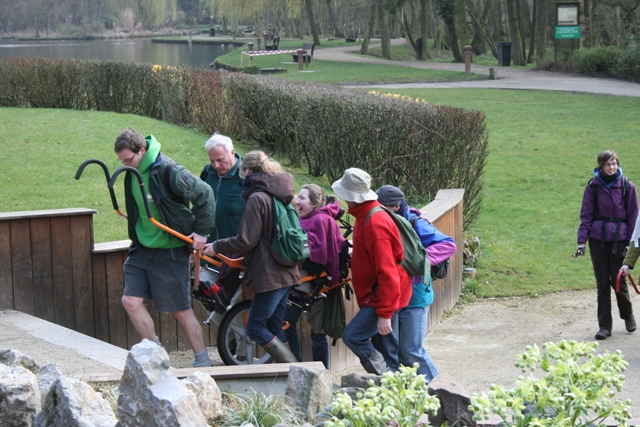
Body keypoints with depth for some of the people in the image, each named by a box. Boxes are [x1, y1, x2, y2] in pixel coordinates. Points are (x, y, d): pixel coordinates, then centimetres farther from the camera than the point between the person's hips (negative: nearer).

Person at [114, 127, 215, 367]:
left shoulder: (167, 171, -19)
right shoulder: (132, 173, 3)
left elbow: (204, 193, -16)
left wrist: (201, 231, -13)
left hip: (170, 251, -7)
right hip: (142, 248, 7)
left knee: (181, 310, 0)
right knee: (131, 301, -3)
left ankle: (203, 361, 14)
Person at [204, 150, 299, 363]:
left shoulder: (257, 198, -14)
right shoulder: (278, 195, 13)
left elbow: (246, 241, -17)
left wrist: (216, 247, -4)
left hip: (269, 276, -9)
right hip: (286, 273, 9)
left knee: (255, 328, -3)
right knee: (274, 328, 14)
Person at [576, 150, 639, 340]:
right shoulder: (594, 186, 0)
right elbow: (586, 215, 3)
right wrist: (582, 241, -5)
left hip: (619, 239, -1)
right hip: (598, 239, 1)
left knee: (617, 280, 1)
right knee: (602, 282, 4)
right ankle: (604, 326, 12)